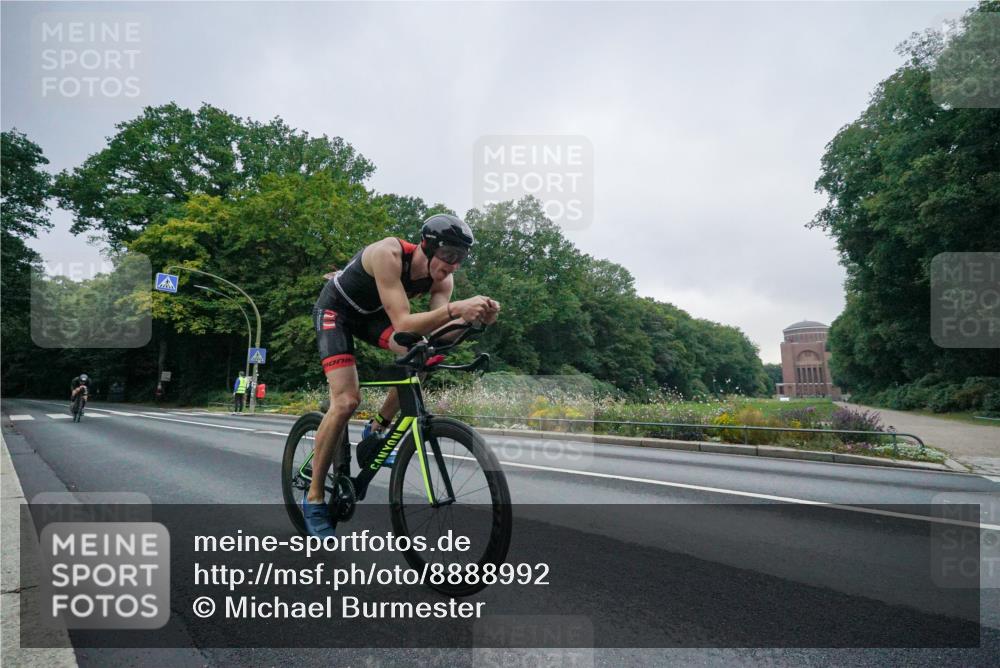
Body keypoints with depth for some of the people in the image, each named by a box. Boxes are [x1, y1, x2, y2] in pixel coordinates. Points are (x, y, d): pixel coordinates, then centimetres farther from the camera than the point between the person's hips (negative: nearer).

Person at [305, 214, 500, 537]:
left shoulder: (442, 280, -16)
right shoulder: (389, 253, -35)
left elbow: (435, 333, -25)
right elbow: (402, 324, -42)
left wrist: (475, 317, -42)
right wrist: (455, 308, -54)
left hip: (372, 313, 6)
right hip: (335, 309, -6)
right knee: (346, 401, -20)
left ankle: (378, 430, 1)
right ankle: (314, 498, -5)